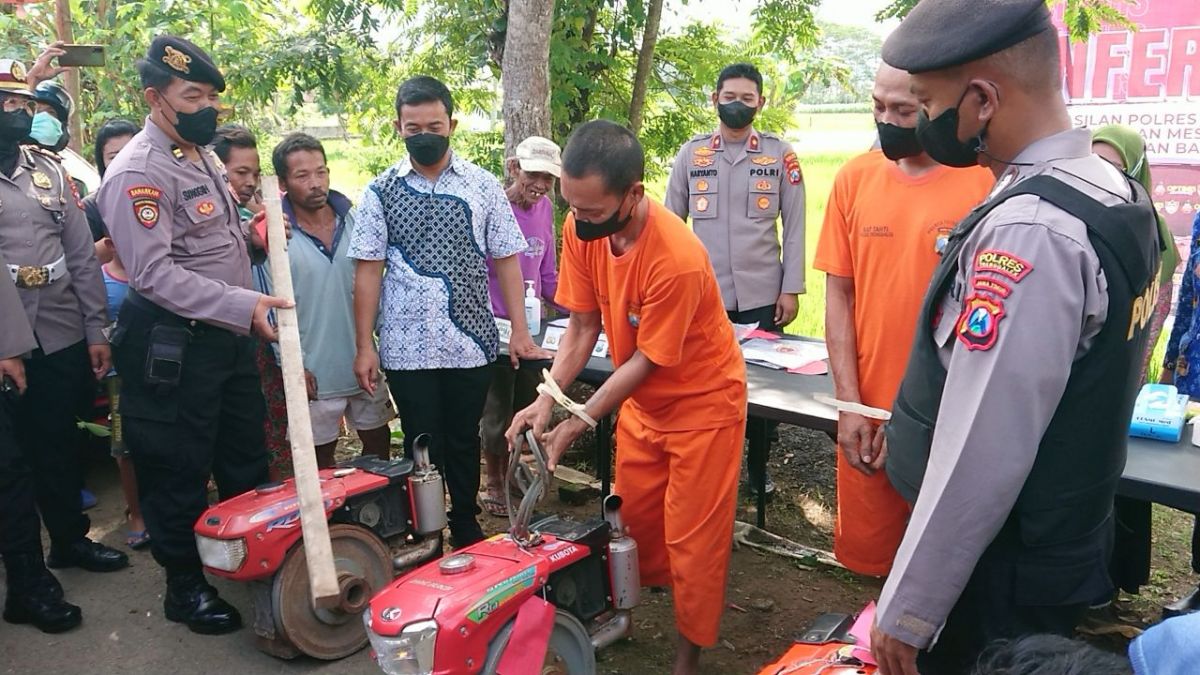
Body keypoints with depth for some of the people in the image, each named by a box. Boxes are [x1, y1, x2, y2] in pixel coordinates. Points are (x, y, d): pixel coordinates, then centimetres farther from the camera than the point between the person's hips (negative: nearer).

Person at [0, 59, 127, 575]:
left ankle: (71, 537, 32)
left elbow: (82, 254, 9)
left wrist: (96, 330, 6)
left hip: (65, 339, 4)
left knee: (60, 445, 16)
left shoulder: (49, 170, 9)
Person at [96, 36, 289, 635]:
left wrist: (255, 236, 6)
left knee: (247, 461, 18)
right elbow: (154, 273, -25)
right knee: (179, 473, 6)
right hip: (172, 344, -9)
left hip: (228, 333, 9)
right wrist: (242, 305, -31)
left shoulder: (203, 158, 12)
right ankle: (185, 588, 23)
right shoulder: (137, 172, -17)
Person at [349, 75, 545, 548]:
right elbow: (368, 271, 1)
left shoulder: (483, 186, 2)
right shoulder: (380, 193, 1)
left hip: (471, 343, 1)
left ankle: (467, 530, 32)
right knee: (422, 449, 8)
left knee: (464, 443, 14)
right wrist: (364, 346, -3)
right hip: (407, 348, -1)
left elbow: (505, 259, 4)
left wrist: (519, 331, -1)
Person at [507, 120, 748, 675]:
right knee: (635, 516, 17)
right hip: (640, 398, 6)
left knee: (691, 539, 4)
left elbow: (647, 359, -24)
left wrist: (575, 426, -21)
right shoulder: (581, 229, -15)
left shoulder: (677, 259, -35)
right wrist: (546, 400, -18)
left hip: (702, 400, -6)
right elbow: (582, 326, -7)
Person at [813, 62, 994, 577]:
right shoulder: (855, 178, 0)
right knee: (866, 551, 16)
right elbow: (839, 293, 3)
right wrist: (849, 403, -4)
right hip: (868, 411, 3)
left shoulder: (985, 181, -9)